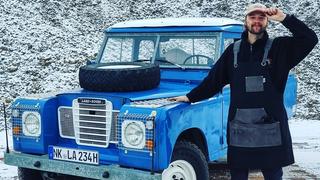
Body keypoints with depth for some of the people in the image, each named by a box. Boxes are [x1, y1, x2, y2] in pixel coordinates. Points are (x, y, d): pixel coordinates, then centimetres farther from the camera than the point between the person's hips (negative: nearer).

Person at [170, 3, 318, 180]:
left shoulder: (280, 47, 3)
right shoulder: (233, 50, 9)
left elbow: (310, 39, -10)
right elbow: (214, 80, 13)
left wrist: (284, 18, -15)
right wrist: (190, 97, 12)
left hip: (270, 126, -2)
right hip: (239, 127, 2)